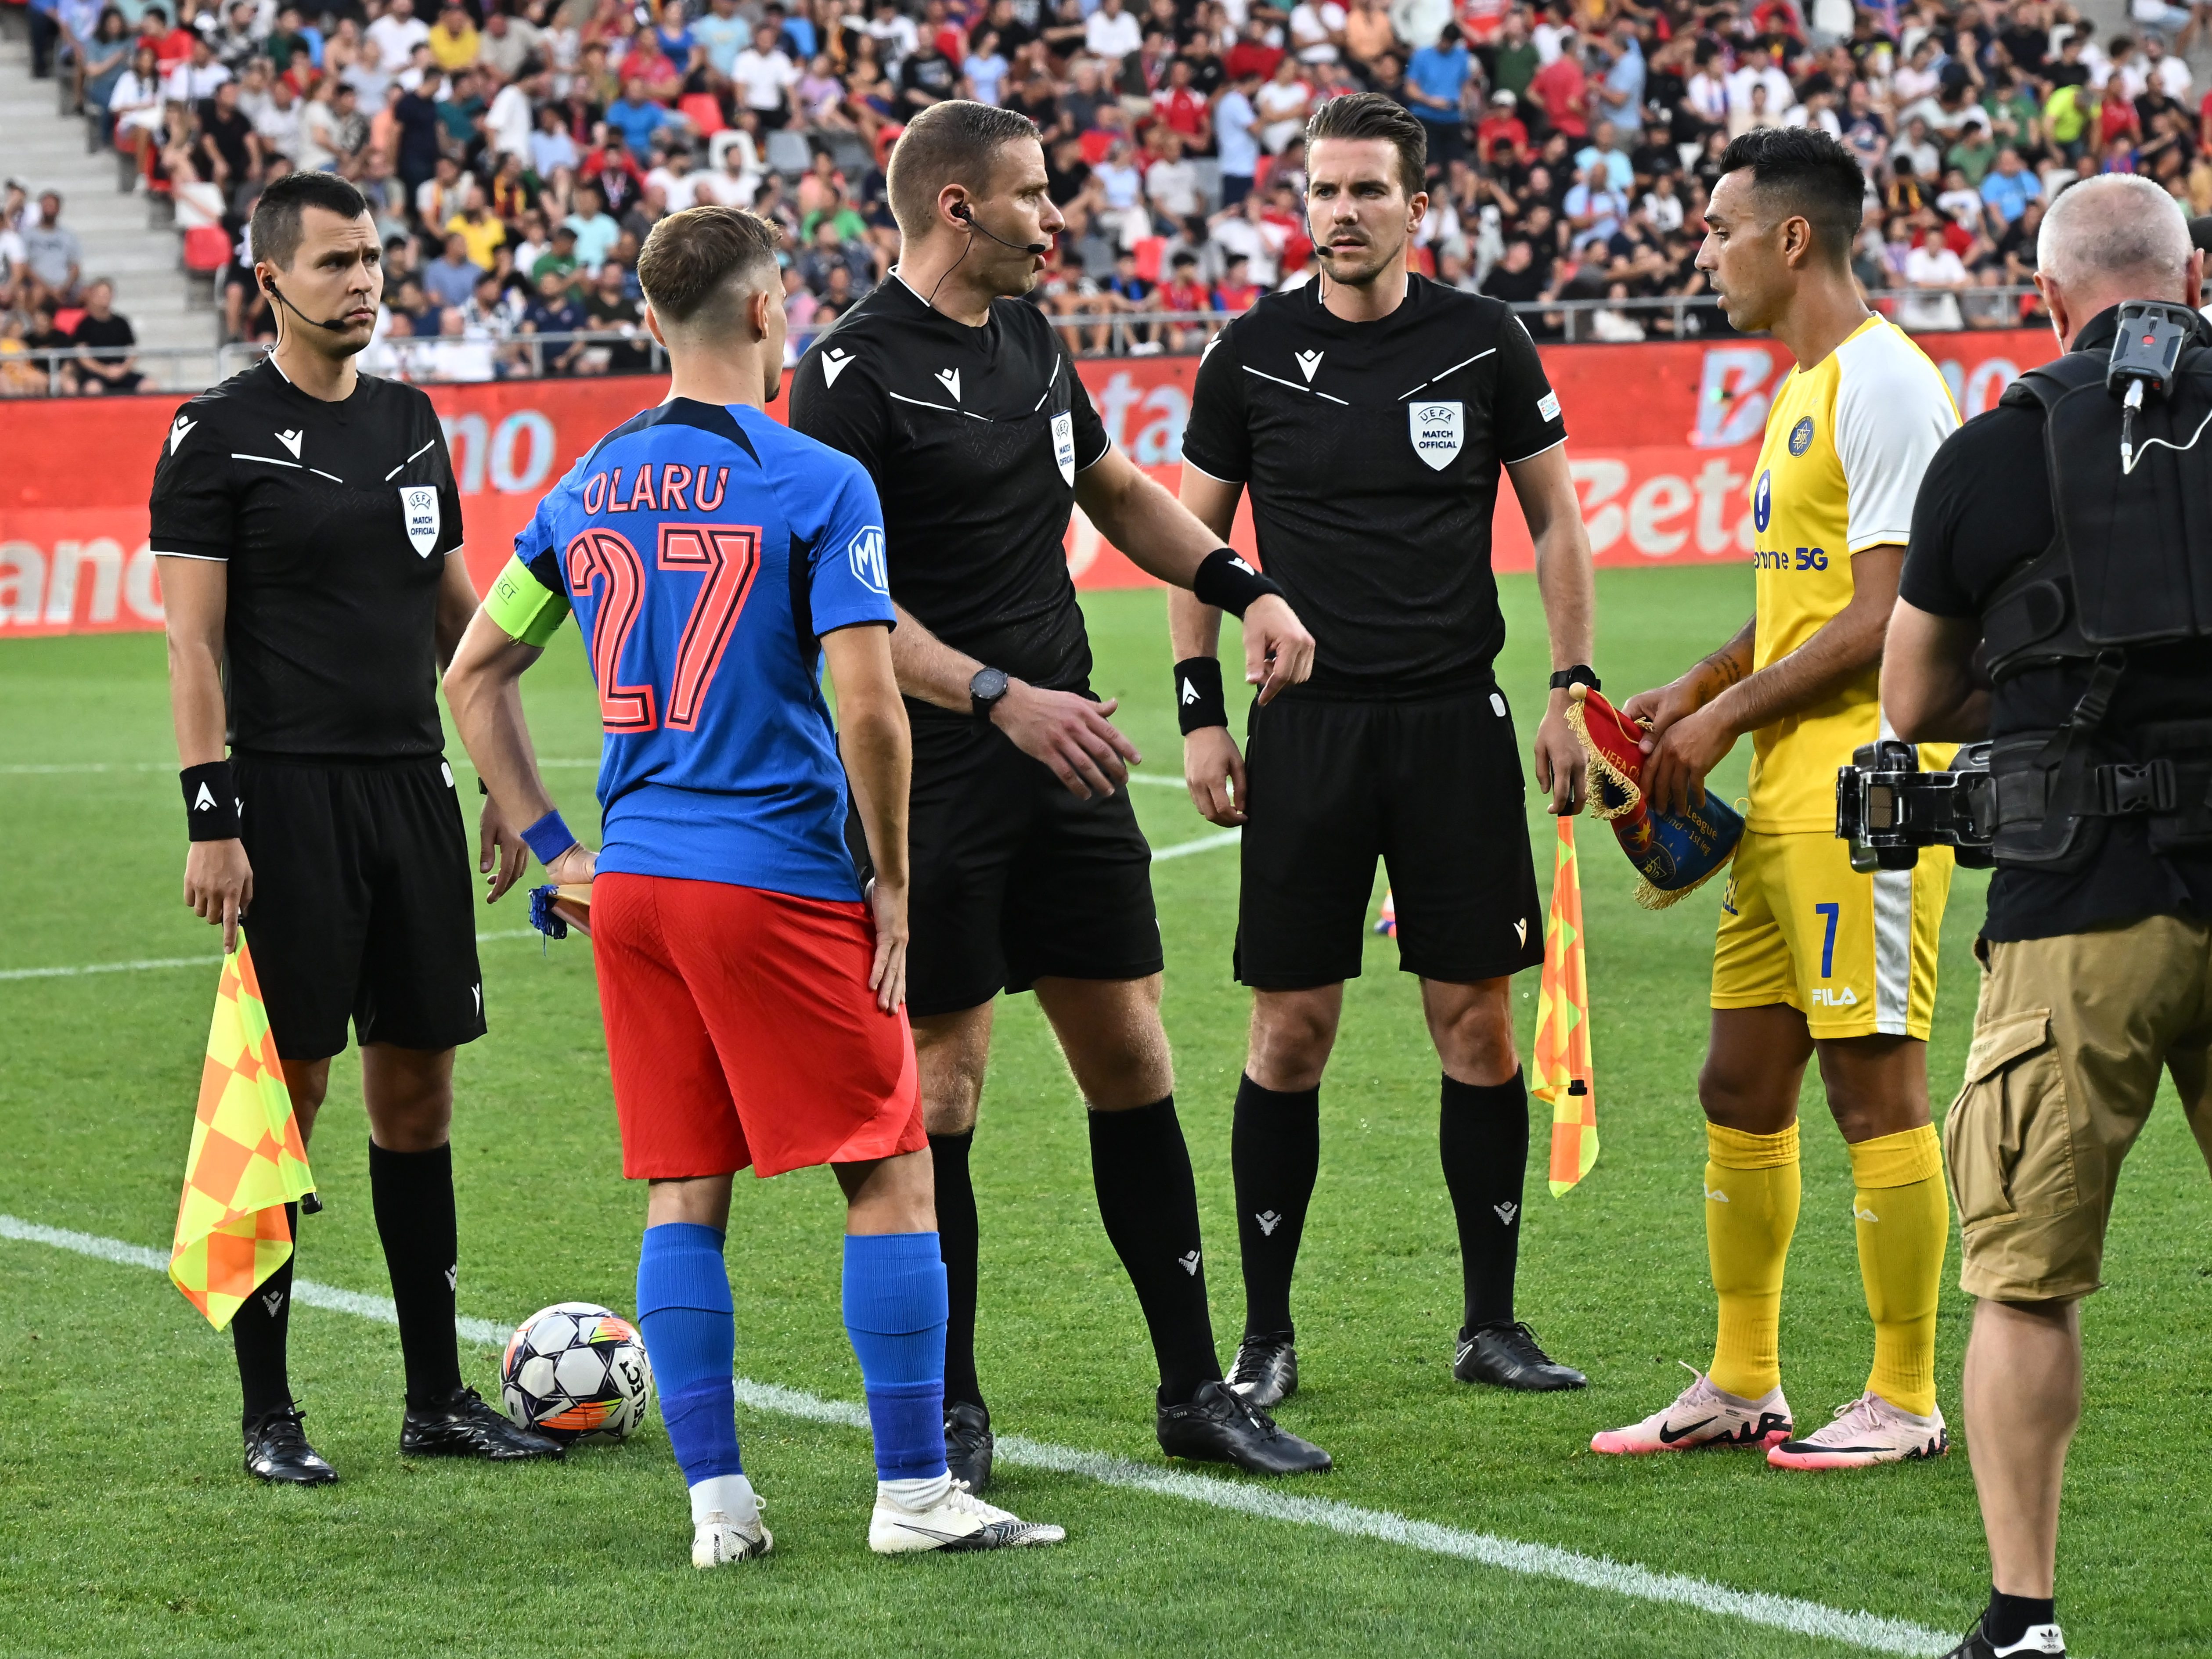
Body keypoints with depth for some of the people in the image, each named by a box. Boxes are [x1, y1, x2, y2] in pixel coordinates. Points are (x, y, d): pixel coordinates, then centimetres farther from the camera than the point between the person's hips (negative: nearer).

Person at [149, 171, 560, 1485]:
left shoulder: (411, 424, 14)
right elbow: (195, 641, -9)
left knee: (420, 1088, 8)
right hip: (288, 795, -6)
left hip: (411, 785, 6)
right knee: (287, 1092, -3)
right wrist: (212, 819, -15)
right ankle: (270, 1413, 4)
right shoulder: (219, 436, -5)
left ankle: (438, 1396, 15)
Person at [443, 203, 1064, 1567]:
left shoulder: (590, 488, 9)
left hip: (634, 878, 6)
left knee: (685, 1193, 10)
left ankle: (717, 1501, 7)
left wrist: (554, 844, 19)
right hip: (779, 879, -6)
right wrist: (895, 881, -5)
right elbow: (869, 708, -16)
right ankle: (915, 1492, 1)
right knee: (892, 1172, 2)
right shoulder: (819, 485, -9)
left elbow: (476, 672, 17)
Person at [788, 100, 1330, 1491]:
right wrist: (1001, 696, -24)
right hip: (934, 783, -7)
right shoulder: (857, 373, -12)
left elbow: (1117, 489, 28)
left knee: (1131, 1054, 7)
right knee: (945, 1077, -1)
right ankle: (949, 1407, 10)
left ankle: (1196, 1388, 13)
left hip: (1067, 761, 7)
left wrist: (1248, 588, 14)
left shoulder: (1030, 338, 12)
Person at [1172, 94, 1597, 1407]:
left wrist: (1575, 687, 1)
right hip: (1307, 730, 0)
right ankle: (1267, 1333, 9)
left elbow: (1556, 518, 9)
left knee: (1479, 1021, 2)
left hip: (1456, 721, 0)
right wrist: (1201, 710, 2)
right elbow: (1195, 533, 9)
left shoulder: (1485, 346, 1)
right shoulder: (1254, 354, 1)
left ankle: (1492, 1320, 12)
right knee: (1292, 1029, 0)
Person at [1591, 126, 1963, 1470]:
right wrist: (1695, 692, 11)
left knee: (1875, 1082, -5)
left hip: (1867, 791, -10)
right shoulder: (1803, 389, 17)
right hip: (1788, 799, 10)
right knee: (1743, 1085, 12)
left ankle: (1906, 1402, 2)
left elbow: (1884, 617, -18)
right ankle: (1744, 1385, 21)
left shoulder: (1884, 384, -13)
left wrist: (1727, 715, -12)